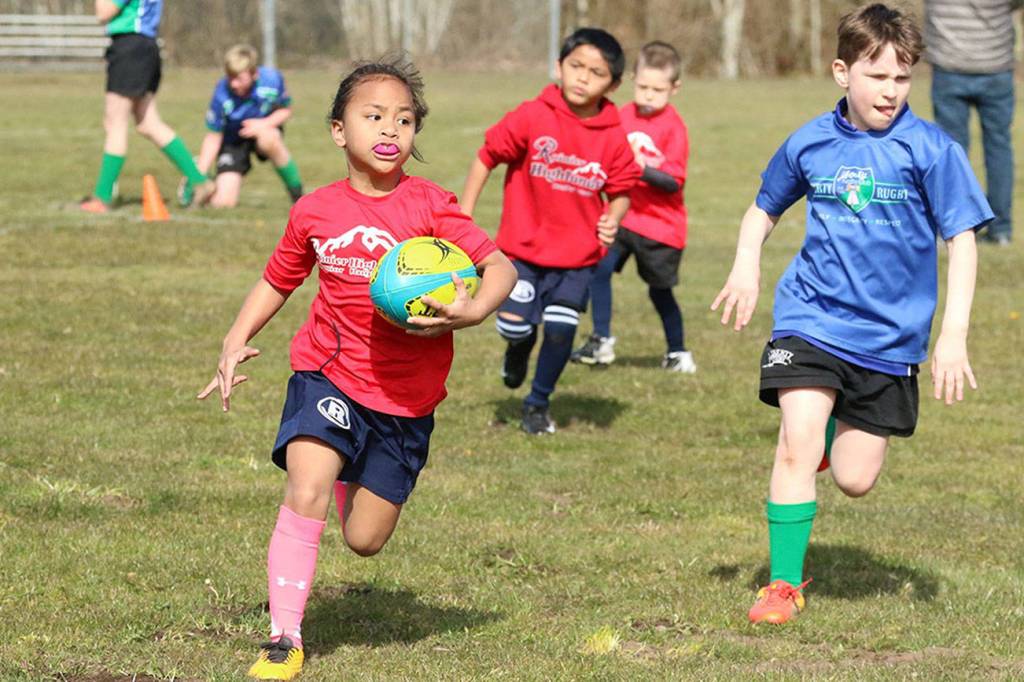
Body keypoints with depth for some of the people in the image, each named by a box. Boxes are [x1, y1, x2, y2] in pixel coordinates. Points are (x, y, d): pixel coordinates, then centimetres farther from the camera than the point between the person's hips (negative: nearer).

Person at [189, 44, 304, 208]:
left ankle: (297, 193, -18)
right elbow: (214, 137, -17)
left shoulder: (272, 79, -25)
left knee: (269, 139, -40)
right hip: (233, 142, 0)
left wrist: (265, 124, -26)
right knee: (222, 202, -15)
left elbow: (286, 110, -6)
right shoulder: (222, 95, -27)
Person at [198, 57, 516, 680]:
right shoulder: (315, 212, -1)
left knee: (364, 540, 7)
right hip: (329, 375, 0)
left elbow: (500, 267, -11)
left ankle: (354, 481, 47)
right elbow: (277, 282, 14)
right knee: (305, 494, -24)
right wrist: (237, 342, 2)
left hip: (406, 394, 0)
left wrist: (471, 313, -30)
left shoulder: (430, 207, -9)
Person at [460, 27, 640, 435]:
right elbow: (487, 157, -4)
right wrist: (464, 216, -4)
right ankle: (519, 350, 35)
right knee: (514, 325, -6)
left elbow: (621, 190, 4)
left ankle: (538, 403, 20)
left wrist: (612, 219, -18)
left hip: (577, 256, 1)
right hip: (523, 247, -1)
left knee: (560, 330, -6)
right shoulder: (532, 118, -13)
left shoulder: (613, 138, -8)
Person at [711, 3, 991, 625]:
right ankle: (785, 584, -3)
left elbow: (962, 241, -5)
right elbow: (764, 209, 17)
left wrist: (953, 335, -12)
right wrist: (747, 268, -2)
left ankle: (840, 426, 40)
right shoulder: (810, 144, 0)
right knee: (797, 448, -16)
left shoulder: (930, 149, -9)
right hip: (812, 317, 1)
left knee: (855, 480, 4)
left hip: (891, 334, -1)